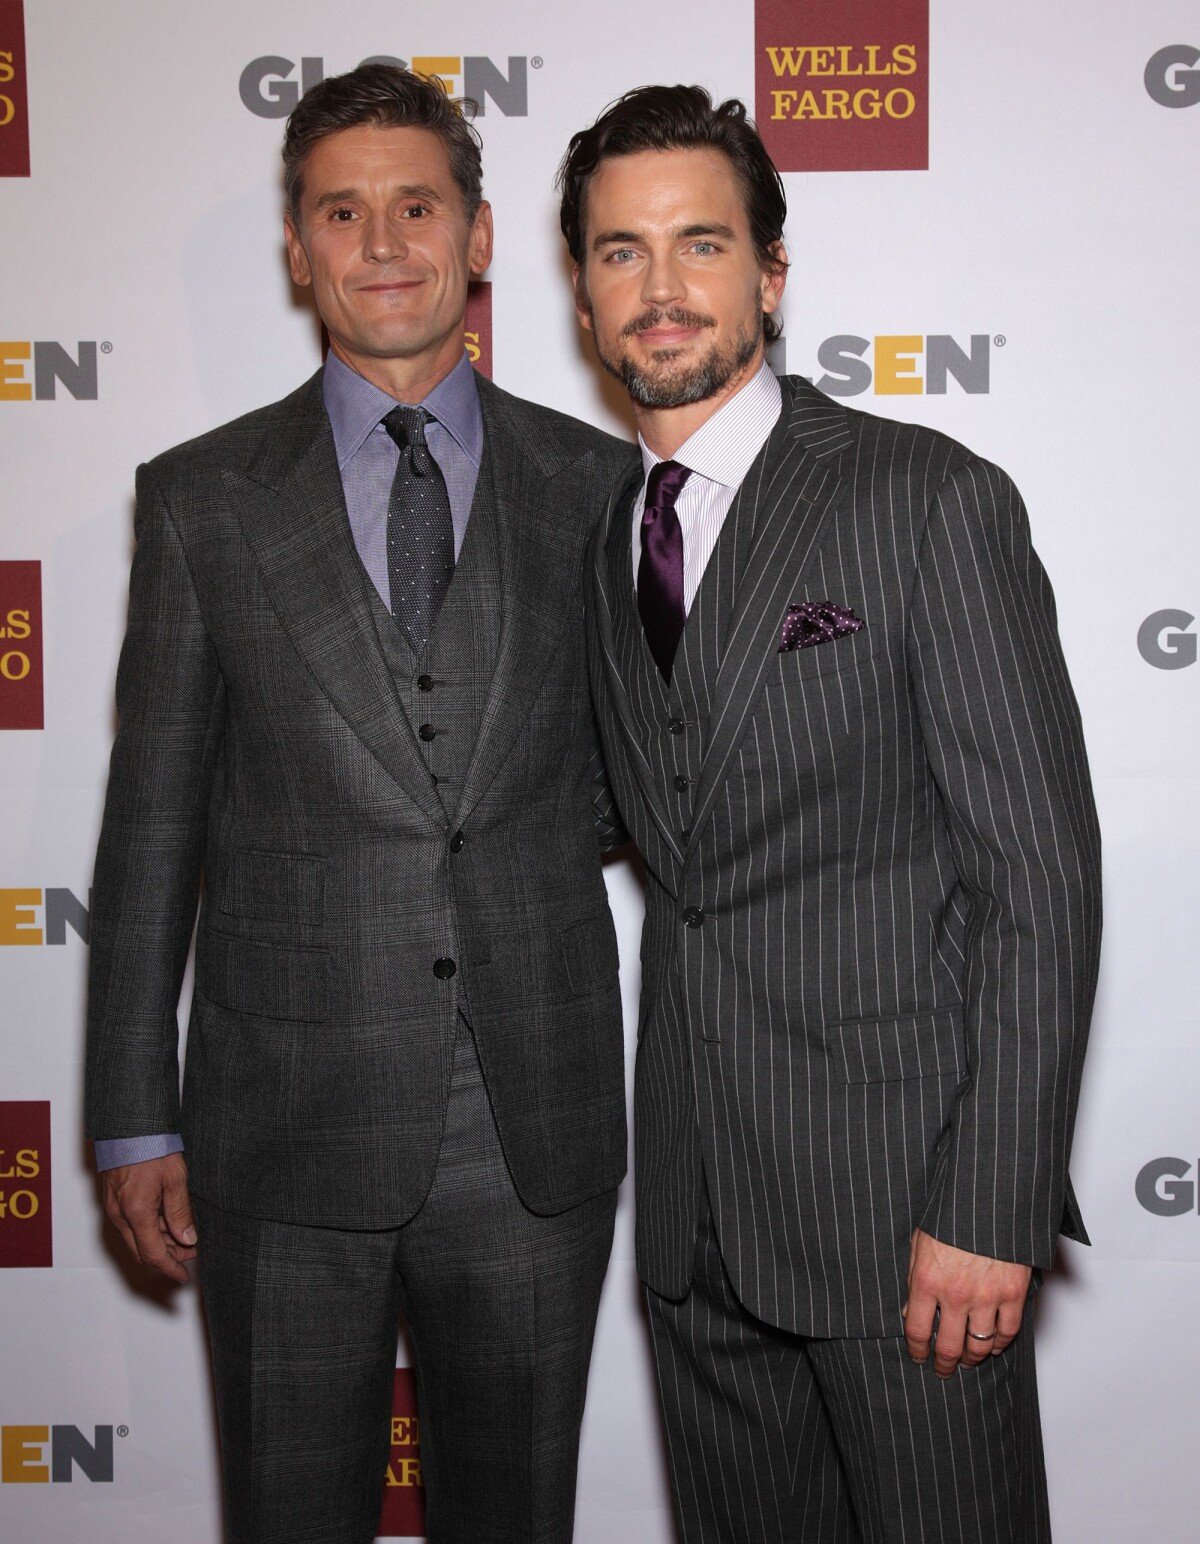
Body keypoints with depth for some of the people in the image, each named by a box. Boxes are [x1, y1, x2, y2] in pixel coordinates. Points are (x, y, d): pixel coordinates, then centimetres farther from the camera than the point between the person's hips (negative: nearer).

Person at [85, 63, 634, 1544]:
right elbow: (151, 823, 2)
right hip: (286, 1133, -1)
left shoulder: (594, 481, 4)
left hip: (535, 1127, 1)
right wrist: (134, 1118, 0)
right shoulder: (200, 498, 2)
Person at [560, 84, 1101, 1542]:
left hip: (898, 1192, -5)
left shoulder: (933, 502, -9)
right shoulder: (604, 533, 11)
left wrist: (990, 1208, -16)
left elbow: (1040, 872, -12)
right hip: (693, 1203, 6)